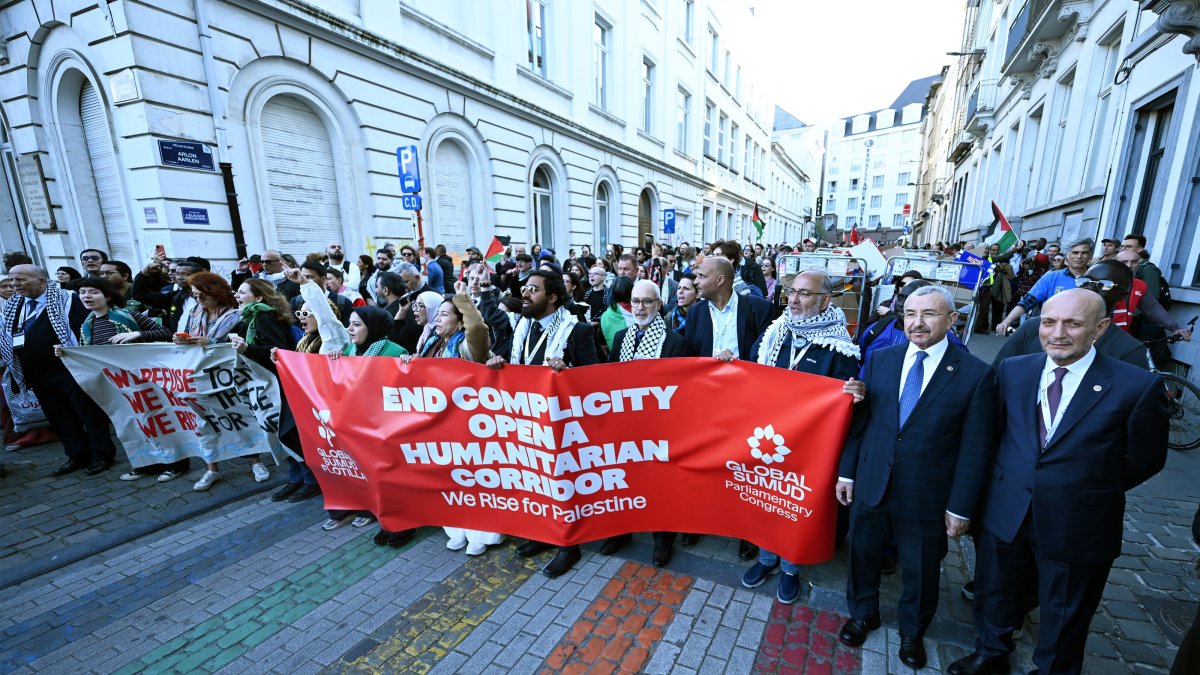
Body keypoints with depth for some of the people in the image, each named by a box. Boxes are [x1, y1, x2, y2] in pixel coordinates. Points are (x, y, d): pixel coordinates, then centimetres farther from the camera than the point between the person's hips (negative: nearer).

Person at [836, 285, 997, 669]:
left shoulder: (976, 375, -11)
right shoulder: (880, 360, -2)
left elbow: (976, 449, -8)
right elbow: (859, 421, 2)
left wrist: (961, 507, -7)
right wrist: (846, 471, 3)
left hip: (927, 496, -2)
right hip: (870, 484, 3)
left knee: (921, 569, 18)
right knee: (863, 553, 19)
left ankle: (912, 632, 46)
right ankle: (863, 614, 46)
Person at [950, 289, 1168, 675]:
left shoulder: (1138, 386, -14)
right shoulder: (1013, 370, -4)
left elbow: (1145, 459, -3)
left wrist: (1089, 492, 0)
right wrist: (1016, 477, 1)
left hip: (1077, 526, -3)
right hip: (1003, 513, 3)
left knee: (1065, 620, 20)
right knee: (993, 595, 23)